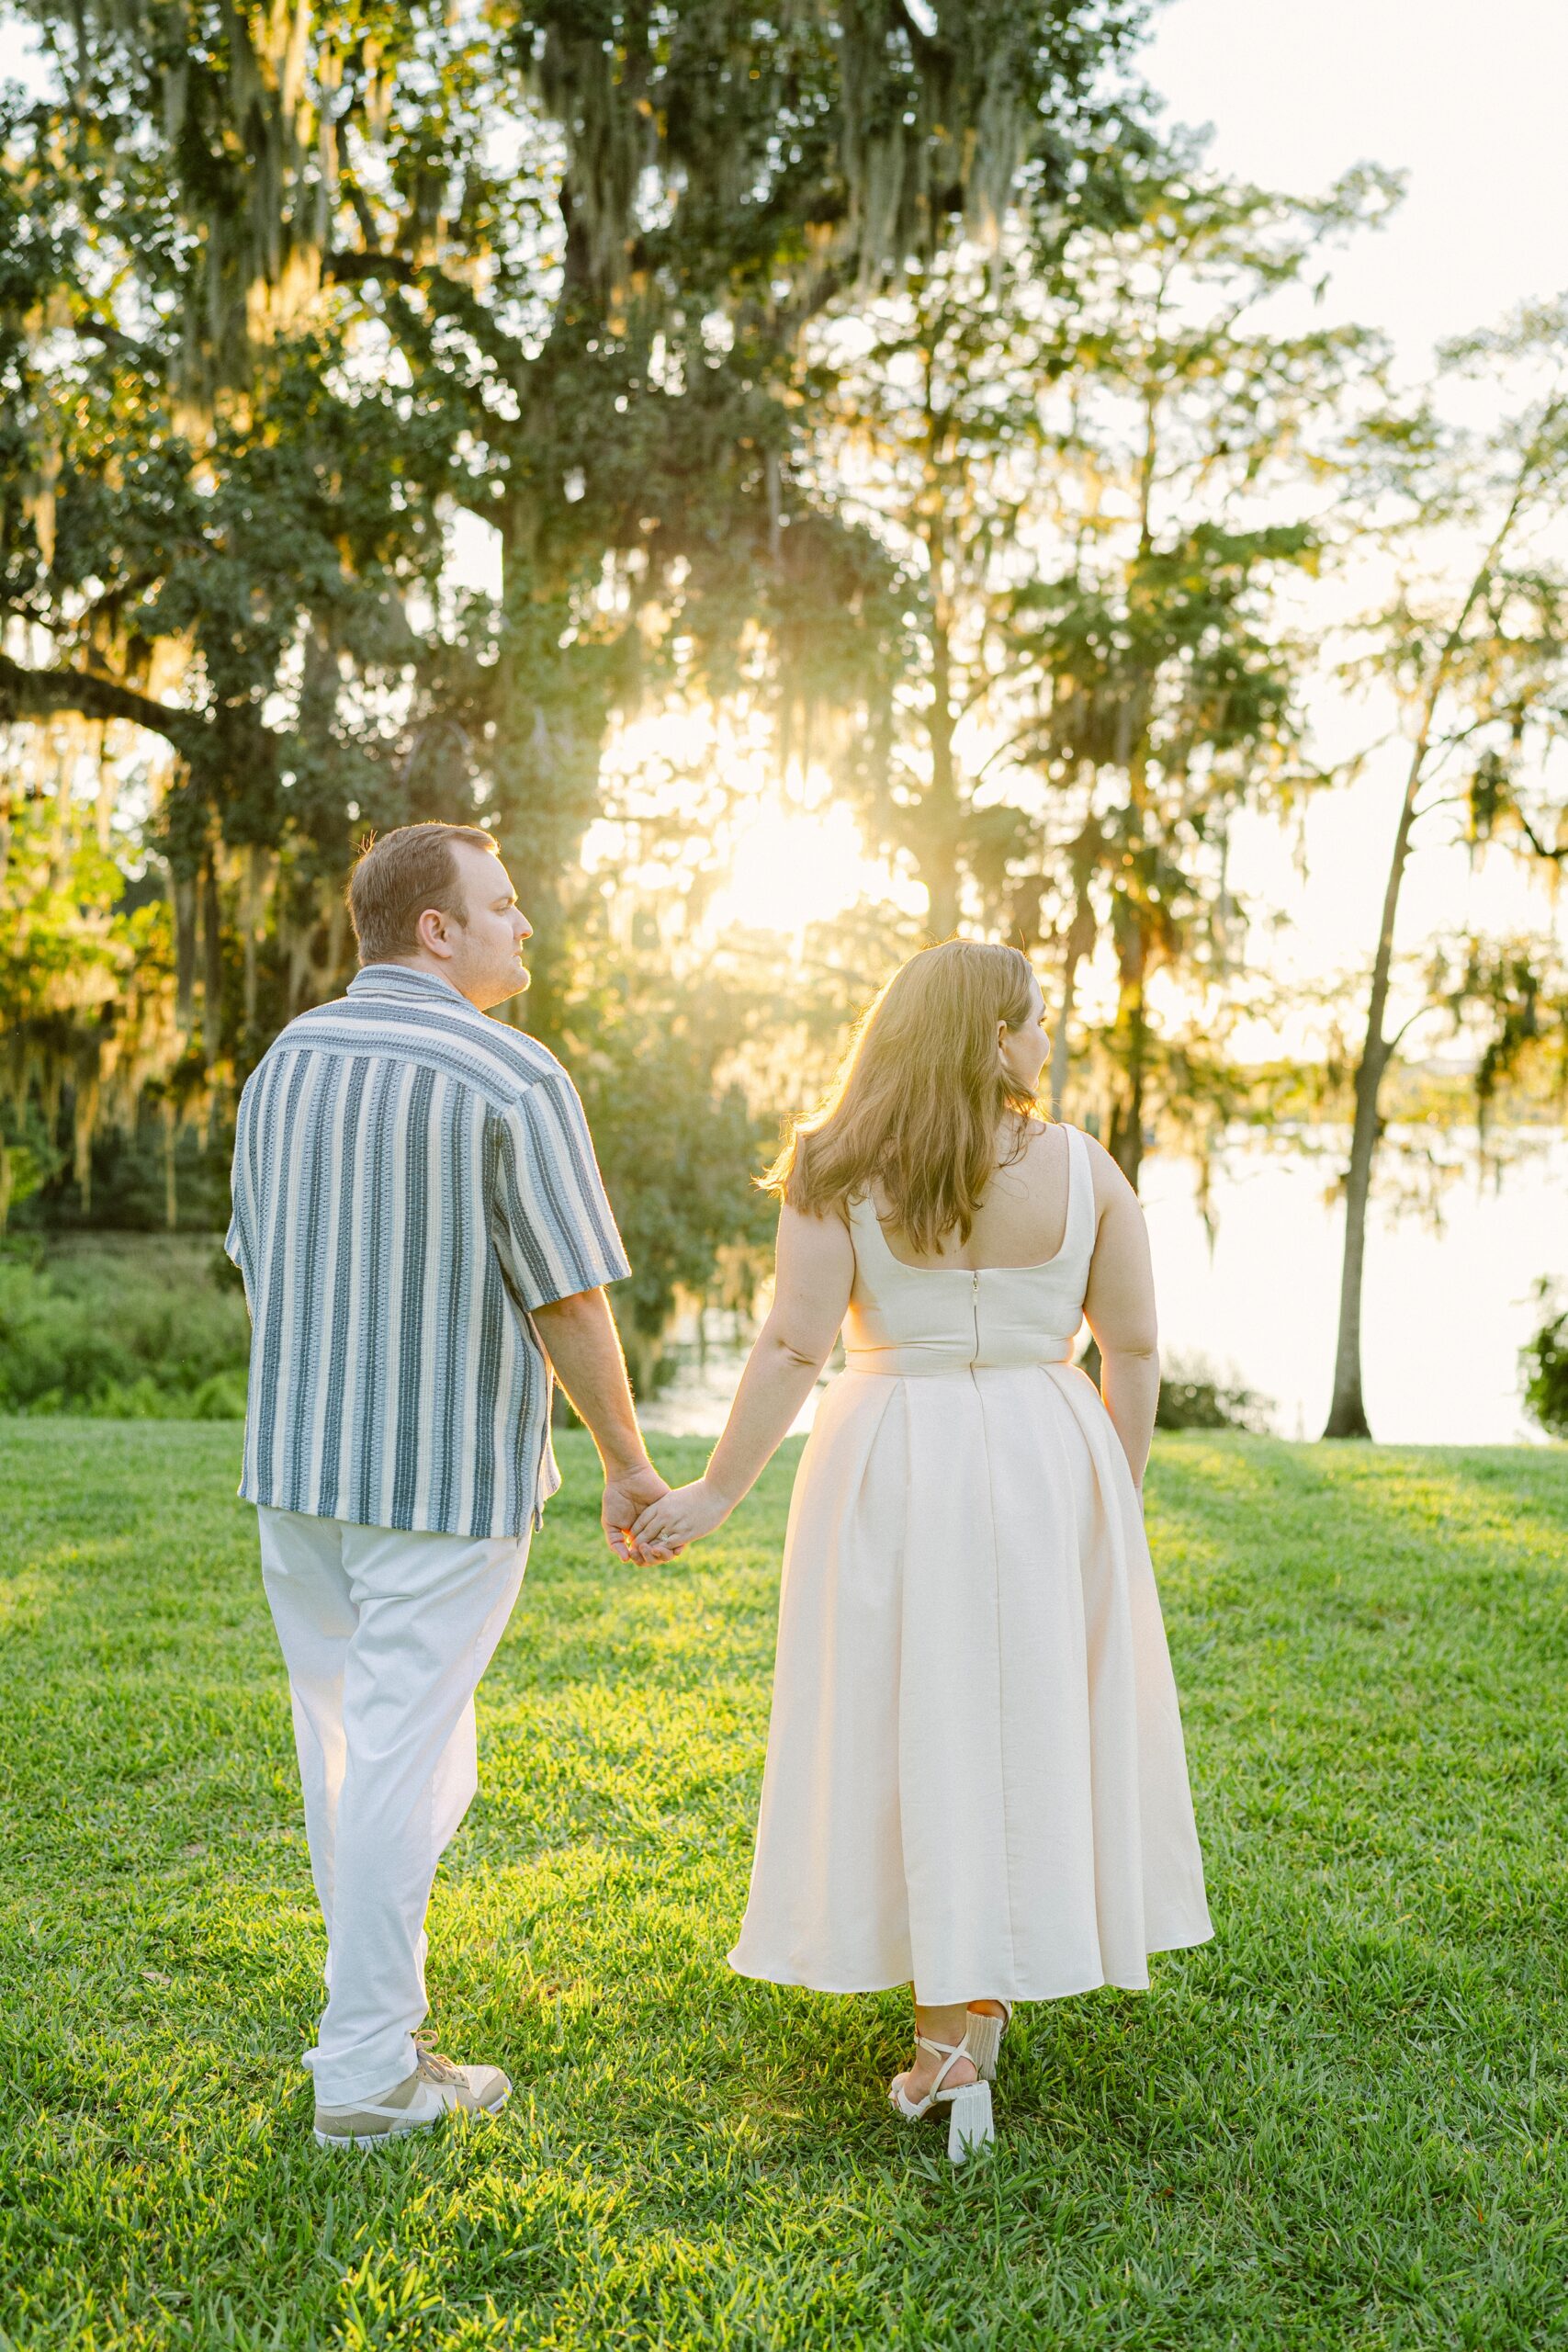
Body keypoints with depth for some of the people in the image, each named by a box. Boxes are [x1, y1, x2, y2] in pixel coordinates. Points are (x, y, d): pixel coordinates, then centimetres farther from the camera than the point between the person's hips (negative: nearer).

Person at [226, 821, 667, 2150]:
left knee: (344, 1747, 18)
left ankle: (376, 2003, 33)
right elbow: (569, 1301, -13)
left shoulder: (286, 1061, 6)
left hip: (295, 1464, 7)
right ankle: (369, 2069, 10)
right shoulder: (512, 1079, -15)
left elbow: (261, 1268, 12)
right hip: (446, 1478, -7)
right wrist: (629, 1464, -1)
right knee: (404, 1763, 1)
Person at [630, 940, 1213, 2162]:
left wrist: (719, 1494, -6)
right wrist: (1116, 1497, 12)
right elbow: (1134, 1351, 0)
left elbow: (793, 1347, -12)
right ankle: (971, 2017, 22)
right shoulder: (1083, 1168, -2)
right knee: (1032, 1721, 13)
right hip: (1044, 1462, 1)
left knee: (914, 1725, 8)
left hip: (892, 1467, -1)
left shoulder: (839, 1173, -6)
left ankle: (955, 2026, 13)